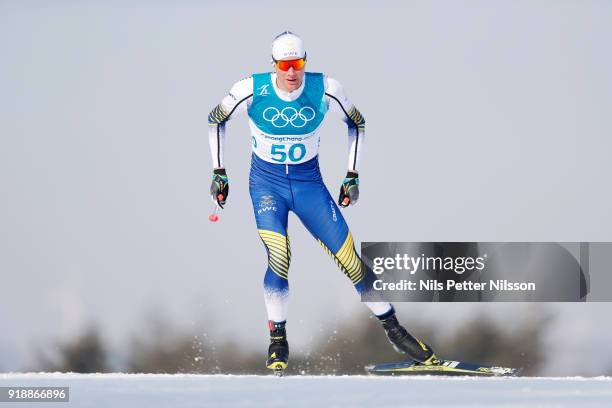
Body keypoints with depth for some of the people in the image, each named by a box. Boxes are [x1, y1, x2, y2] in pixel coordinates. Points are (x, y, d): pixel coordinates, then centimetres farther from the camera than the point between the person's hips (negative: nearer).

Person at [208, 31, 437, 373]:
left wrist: (352, 177, 2)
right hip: (266, 183, -1)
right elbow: (216, 120, 1)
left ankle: (394, 330, 10)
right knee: (278, 258, -23)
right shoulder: (252, 91, -17)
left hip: (309, 182, 1)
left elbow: (357, 123, 4)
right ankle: (278, 342, -8)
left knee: (349, 257, -4)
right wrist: (219, 173, 2)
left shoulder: (325, 89, -15)